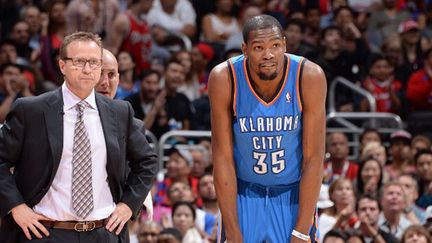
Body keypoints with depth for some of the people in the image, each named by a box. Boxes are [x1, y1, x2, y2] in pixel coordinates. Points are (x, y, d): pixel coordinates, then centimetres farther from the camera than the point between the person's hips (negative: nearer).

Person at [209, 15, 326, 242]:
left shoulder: (309, 77, -21)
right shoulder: (224, 79, -20)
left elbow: (313, 158, -17)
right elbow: (223, 157, -15)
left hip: (294, 193, 0)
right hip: (243, 194, 0)